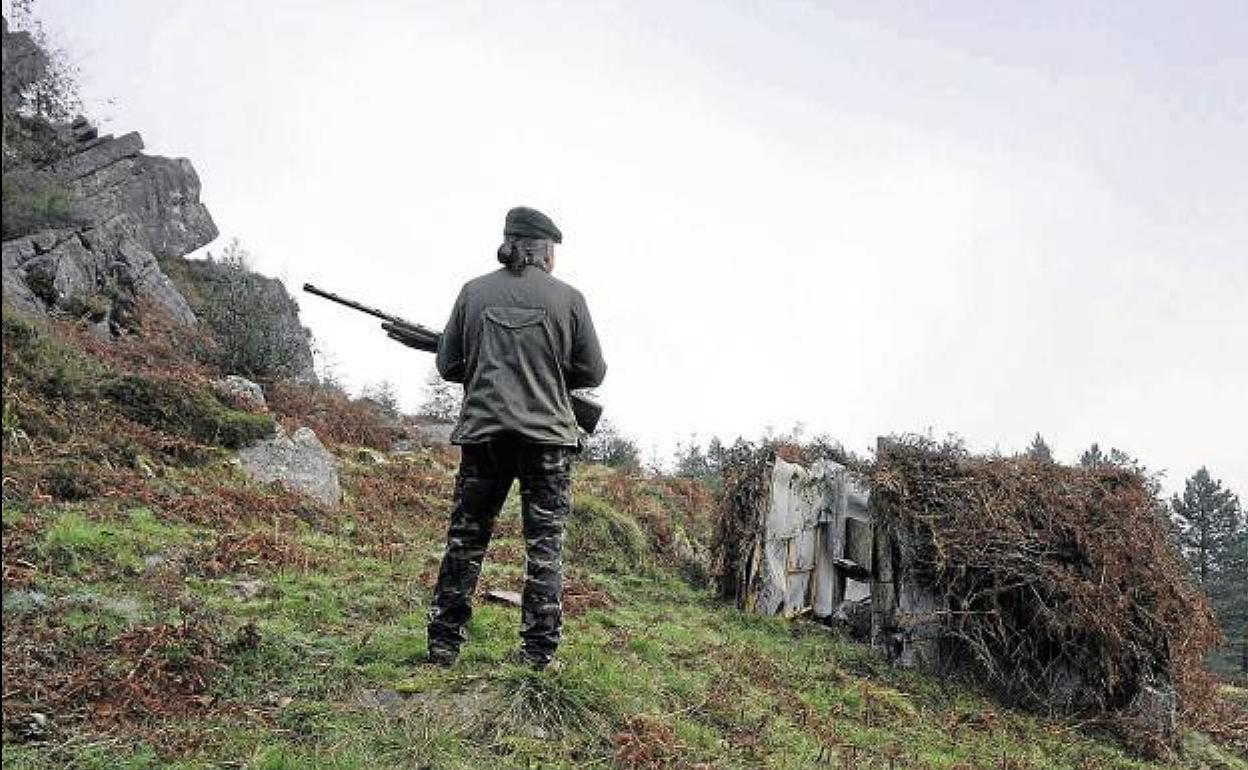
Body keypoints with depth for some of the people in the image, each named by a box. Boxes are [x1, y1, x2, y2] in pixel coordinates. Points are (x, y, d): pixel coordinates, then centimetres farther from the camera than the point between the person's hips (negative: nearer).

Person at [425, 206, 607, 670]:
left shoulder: (474, 292, 3)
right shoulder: (567, 298, -1)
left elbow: (448, 365, 7)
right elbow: (593, 372, 4)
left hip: (483, 431, 2)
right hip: (547, 434, -2)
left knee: (465, 540, 12)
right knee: (545, 545, 6)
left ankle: (443, 645, 16)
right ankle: (539, 652, 7)